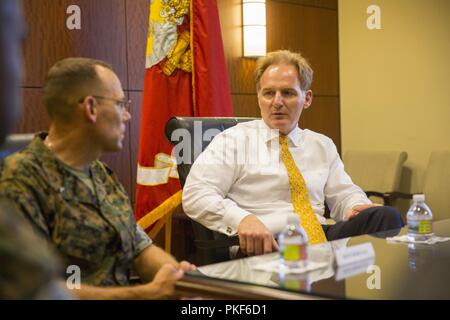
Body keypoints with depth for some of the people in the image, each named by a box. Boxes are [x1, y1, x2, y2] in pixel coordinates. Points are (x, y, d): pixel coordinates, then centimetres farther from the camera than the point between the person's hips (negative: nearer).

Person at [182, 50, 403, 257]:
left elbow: (344, 194, 24)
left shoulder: (323, 146, 23)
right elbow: (195, 195, -5)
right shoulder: (233, 141, 6)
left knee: (386, 216, -23)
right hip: (265, 245, -5)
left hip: (323, 237, 6)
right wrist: (242, 219, -24)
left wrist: (357, 206, -3)